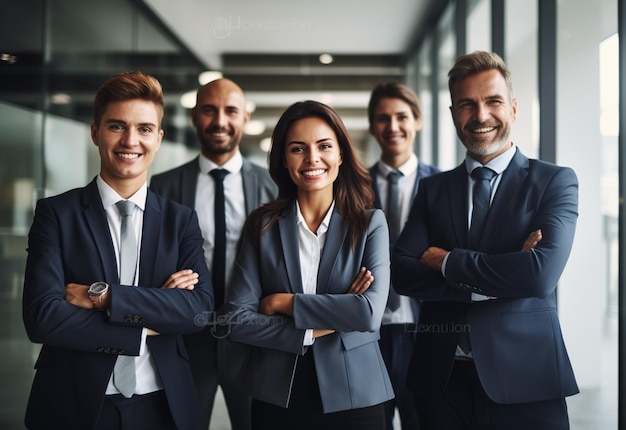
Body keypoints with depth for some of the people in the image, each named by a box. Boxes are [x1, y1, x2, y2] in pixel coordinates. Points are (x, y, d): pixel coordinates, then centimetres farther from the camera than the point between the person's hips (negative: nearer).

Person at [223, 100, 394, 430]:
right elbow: (236, 320, -6)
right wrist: (314, 331, -15)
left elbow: (370, 312, -16)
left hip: (354, 394, -1)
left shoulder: (370, 223, -3)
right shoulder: (262, 225, 0)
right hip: (276, 397, 1)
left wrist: (285, 303, -12)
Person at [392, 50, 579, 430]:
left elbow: (542, 273, -16)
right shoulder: (433, 188, 9)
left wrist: (448, 262, -8)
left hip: (524, 375, -2)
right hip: (443, 379, 3)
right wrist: (487, 286, -15)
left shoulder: (555, 181, 0)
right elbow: (402, 272, -3)